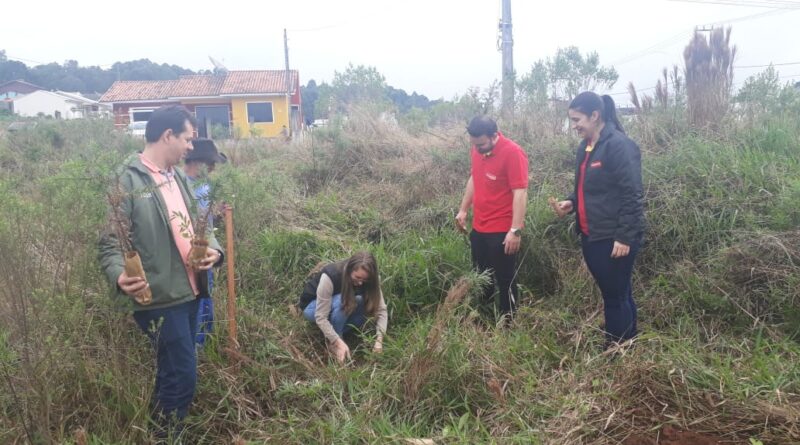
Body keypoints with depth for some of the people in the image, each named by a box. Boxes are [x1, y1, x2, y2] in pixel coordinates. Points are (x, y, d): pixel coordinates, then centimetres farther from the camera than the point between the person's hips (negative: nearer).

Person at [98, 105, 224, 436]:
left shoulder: (177, 176, 11)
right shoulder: (128, 181, -13)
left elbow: (195, 223, 19)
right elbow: (110, 241, -16)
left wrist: (213, 248, -2)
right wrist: (119, 275, -35)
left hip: (189, 291, 8)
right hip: (159, 297, -8)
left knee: (173, 373, 19)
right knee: (183, 375, -4)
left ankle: (161, 431, 36)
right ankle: (165, 436, 15)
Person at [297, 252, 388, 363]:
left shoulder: (369, 280, -23)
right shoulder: (330, 276, -37)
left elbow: (381, 309, -23)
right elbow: (320, 317, -35)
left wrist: (379, 340, -36)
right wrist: (339, 342, -42)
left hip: (337, 305, 5)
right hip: (312, 306, -5)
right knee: (342, 301, -35)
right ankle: (333, 345, -18)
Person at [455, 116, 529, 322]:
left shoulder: (513, 153, -19)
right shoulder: (477, 149, 3)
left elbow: (520, 193, -21)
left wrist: (515, 230, -24)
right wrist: (463, 210, 19)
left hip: (502, 231, -7)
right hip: (479, 228, 7)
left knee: (505, 281, 5)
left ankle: (507, 322, 19)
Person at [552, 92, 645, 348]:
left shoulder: (619, 145, -15)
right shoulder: (586, 148, 12)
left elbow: (632, 195, -19)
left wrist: (624, 237, -21)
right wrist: (571, 203, 3)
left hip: (614, 239, -9)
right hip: (592, 236, 9)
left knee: (616, 297, 1)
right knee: (614, 295, 18)